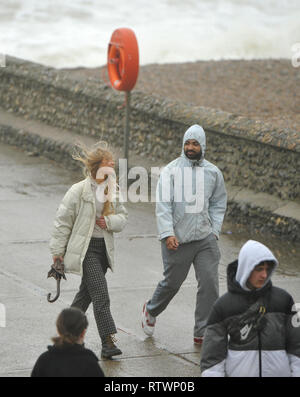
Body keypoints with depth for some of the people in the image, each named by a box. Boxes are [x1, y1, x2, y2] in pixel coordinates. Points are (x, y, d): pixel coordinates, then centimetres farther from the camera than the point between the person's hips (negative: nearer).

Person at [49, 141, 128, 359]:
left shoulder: (112, 190, 7)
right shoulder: (79, 191, -12)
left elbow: (123, 217, 14)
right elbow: (63, 221, -7)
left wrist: (109, 221, -9)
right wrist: (58, 251, -5)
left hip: (104, 247, 7)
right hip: (84, 248, -7)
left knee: (87, 292, 16)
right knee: (100, 292, -15)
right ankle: (108, 341, -17)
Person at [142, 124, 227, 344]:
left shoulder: (213, 172, 8)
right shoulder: (171, 170, -3)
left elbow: (218, 204, 18)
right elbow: (163, 204, -9)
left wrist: (215, 231, 7)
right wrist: (167, 233, -18)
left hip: (206, 239, 3)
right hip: (177, 239, -3)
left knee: (210, 283, -6)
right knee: (172, 282, 9)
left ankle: (203, 333, 2)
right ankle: (151, 310, 40)